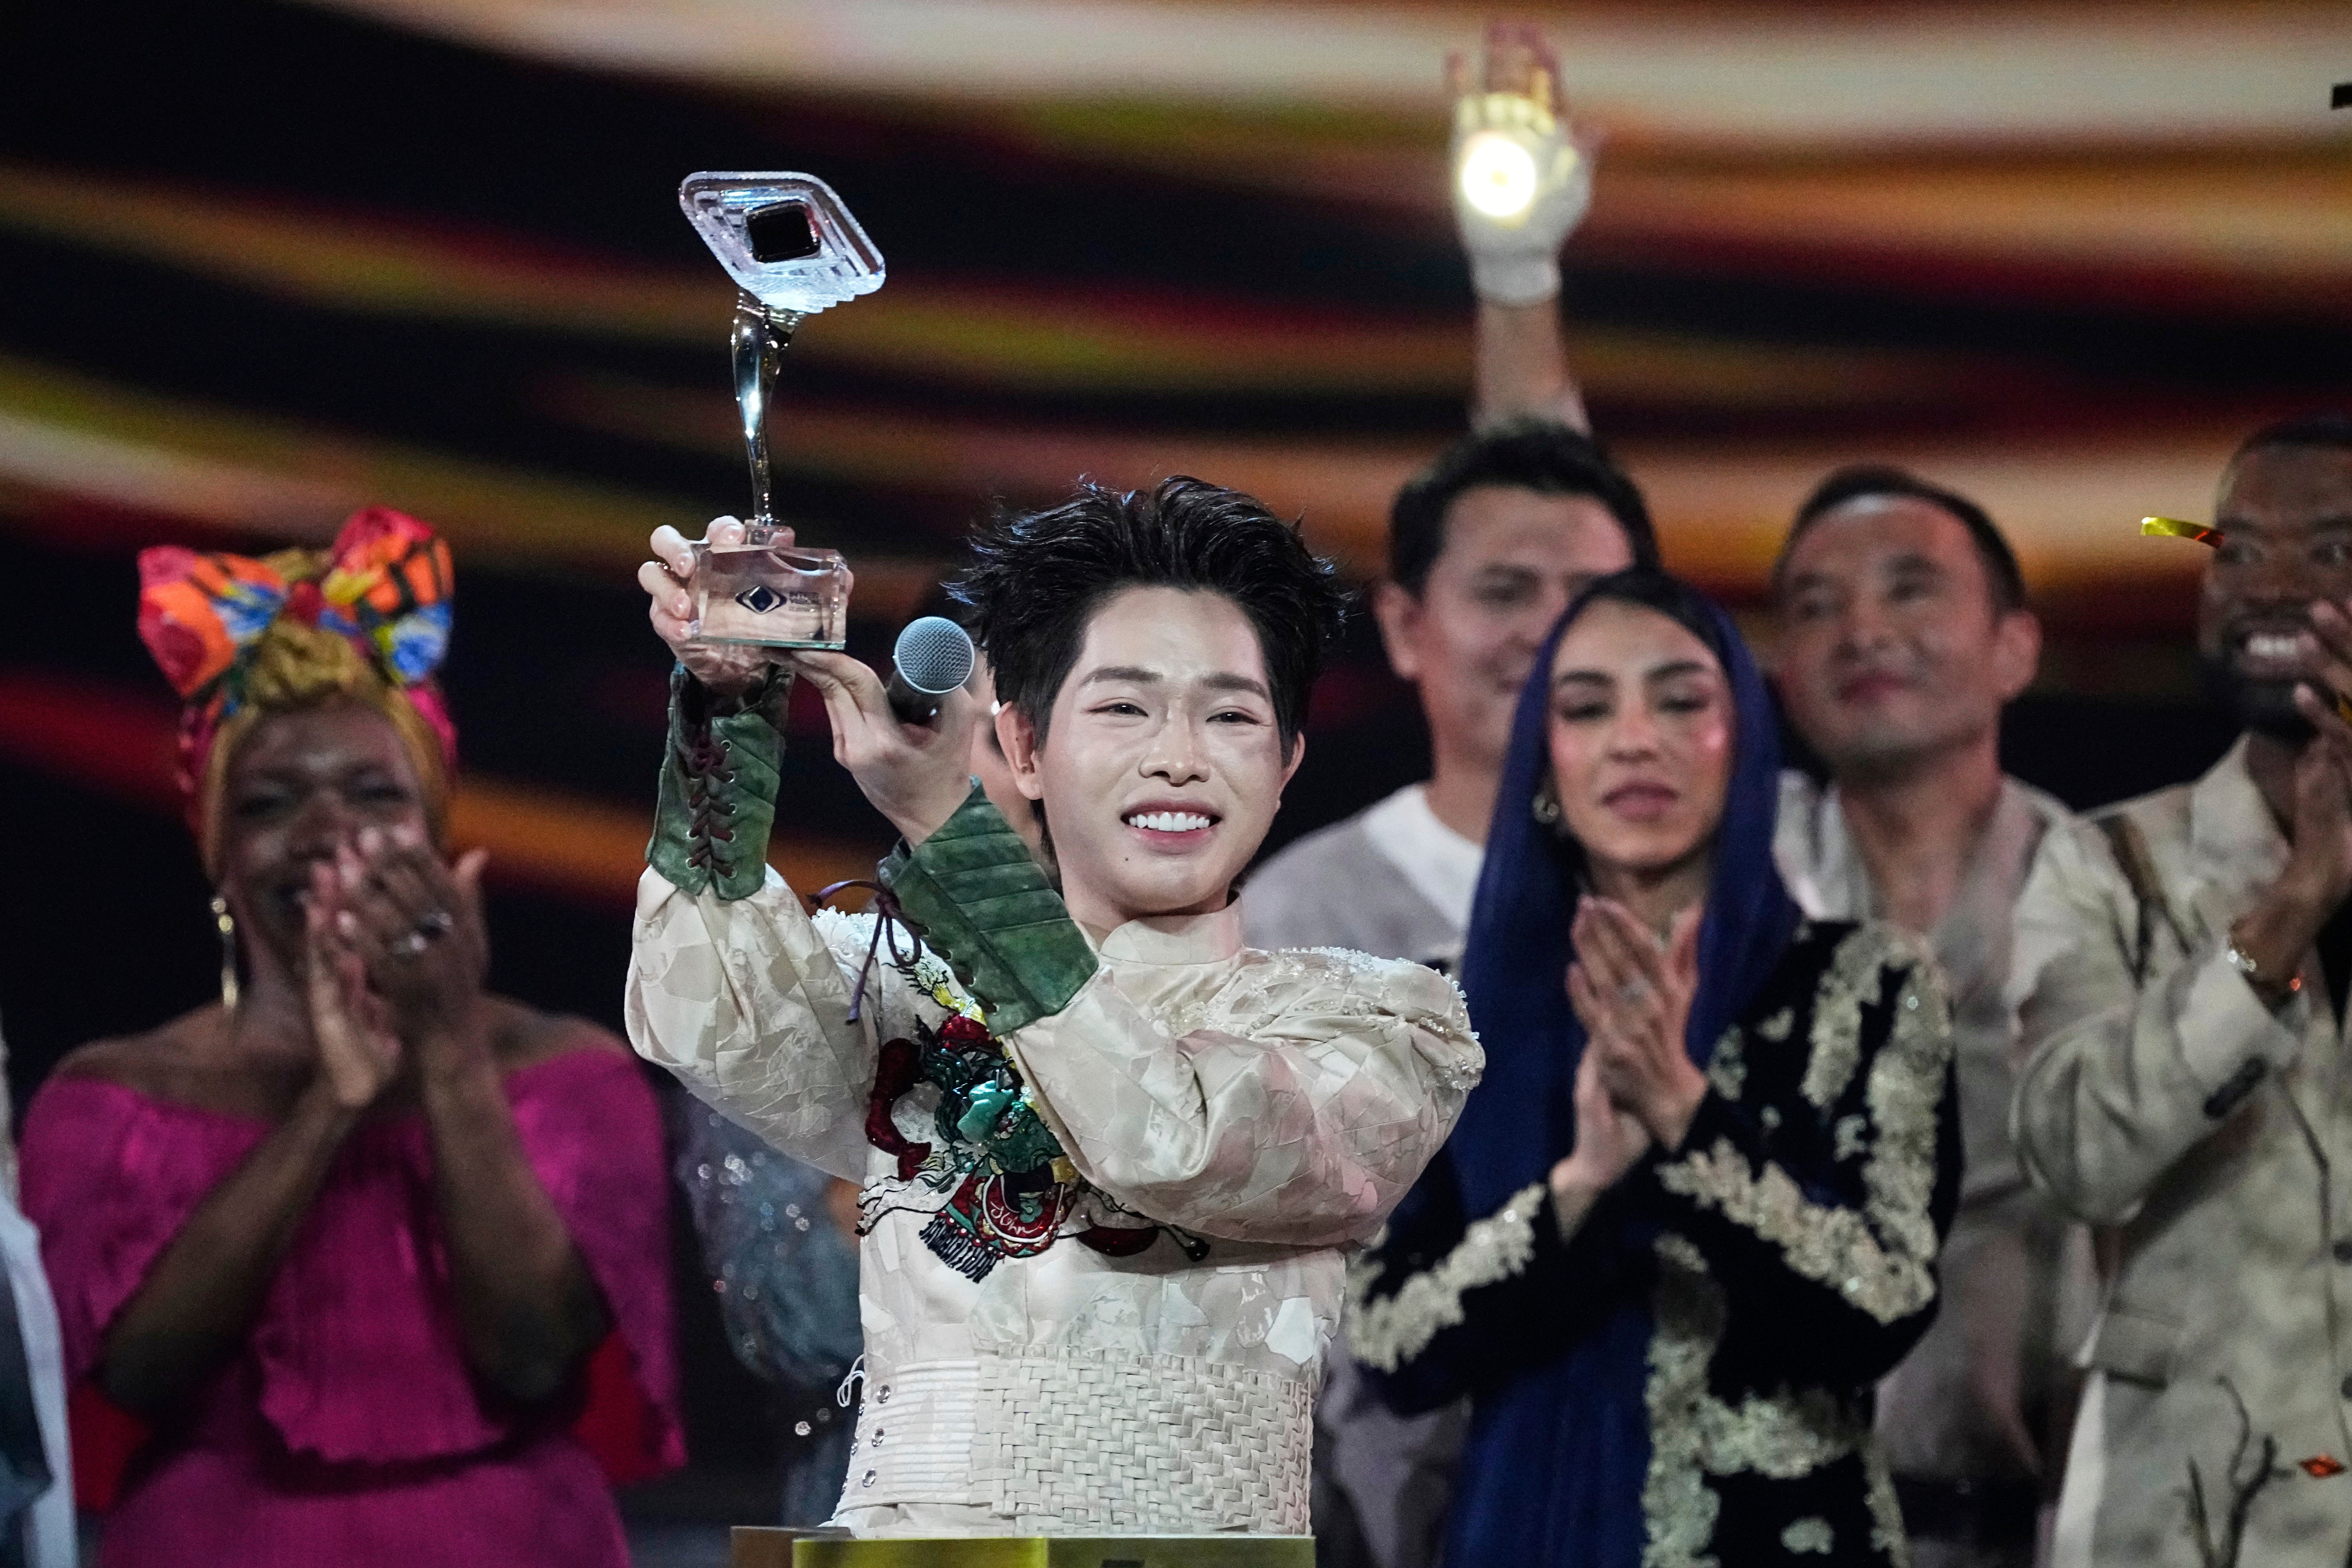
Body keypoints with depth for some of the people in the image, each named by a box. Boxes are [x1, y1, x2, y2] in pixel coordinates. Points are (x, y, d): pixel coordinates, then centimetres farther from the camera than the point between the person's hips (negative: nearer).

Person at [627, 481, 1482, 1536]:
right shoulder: (905, 992, 13)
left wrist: (944, 822, -15)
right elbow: (712, 1028, -5)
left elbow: (1178, 1145, -10)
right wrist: (728, 705, -14)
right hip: (911, 1515, 0)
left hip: (1217, 1528, 0)